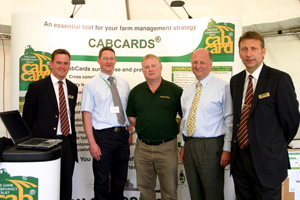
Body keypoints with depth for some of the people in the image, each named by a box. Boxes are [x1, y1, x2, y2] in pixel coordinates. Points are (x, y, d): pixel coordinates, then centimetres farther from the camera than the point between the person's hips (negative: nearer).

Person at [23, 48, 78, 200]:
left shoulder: (73, 88, 12)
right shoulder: (36, 87, -3)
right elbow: (27, 118, 1)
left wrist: (72, 139, 14)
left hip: (67, 143, 4)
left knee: (66, 187, 12)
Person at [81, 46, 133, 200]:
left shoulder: (124, 83, 11)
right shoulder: (91, 85, -2)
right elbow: (86, 114, -7)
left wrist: (130, 133, 7)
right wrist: (92, 142, -14)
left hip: (122, 135, 4)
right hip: (102, 135, -4)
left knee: (120, 178, 15)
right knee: (102, 180, 6)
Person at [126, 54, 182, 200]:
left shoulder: (175, 90, -3)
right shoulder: (136, 91, 6)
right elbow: (131, 116, 15)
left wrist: (174, 130, 1)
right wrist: (144, 129, 8)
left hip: (167, 147, -3)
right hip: (142, 148, 3)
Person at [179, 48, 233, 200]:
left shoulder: (222, 87, -7)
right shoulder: (187, 90, 13)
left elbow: (229, 120, -9)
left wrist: (227, 149, -12)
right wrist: (183, 145, 15)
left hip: (211, 146, -6)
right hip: (189, 144, 6)